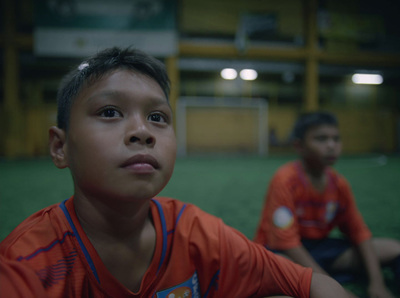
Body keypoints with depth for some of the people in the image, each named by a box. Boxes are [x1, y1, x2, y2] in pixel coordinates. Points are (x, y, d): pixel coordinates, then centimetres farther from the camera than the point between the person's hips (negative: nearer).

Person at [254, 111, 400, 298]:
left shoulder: (339, 184, -2)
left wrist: (376, 282, -10)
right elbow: (287, 243, -23)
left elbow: (359, 233, 3)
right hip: (280, 252, -6)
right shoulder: (285, 180, -20)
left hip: (319, 247, 6)